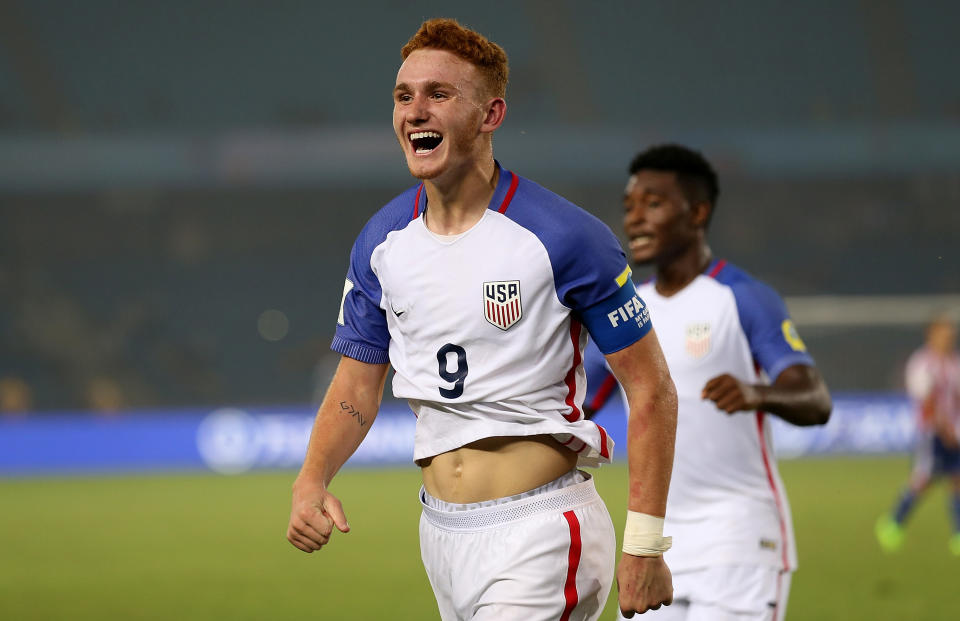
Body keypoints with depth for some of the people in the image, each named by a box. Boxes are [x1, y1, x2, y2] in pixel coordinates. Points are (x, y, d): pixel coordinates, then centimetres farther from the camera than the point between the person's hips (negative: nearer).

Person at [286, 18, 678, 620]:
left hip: (541, 530, -6)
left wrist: (645, 545, -12)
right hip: (442, 527, 6)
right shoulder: (381, 242, 5)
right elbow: (357, 384, 14)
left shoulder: (564, 237, -12)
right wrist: (312, 480, -7)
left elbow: (651, 389, -8)